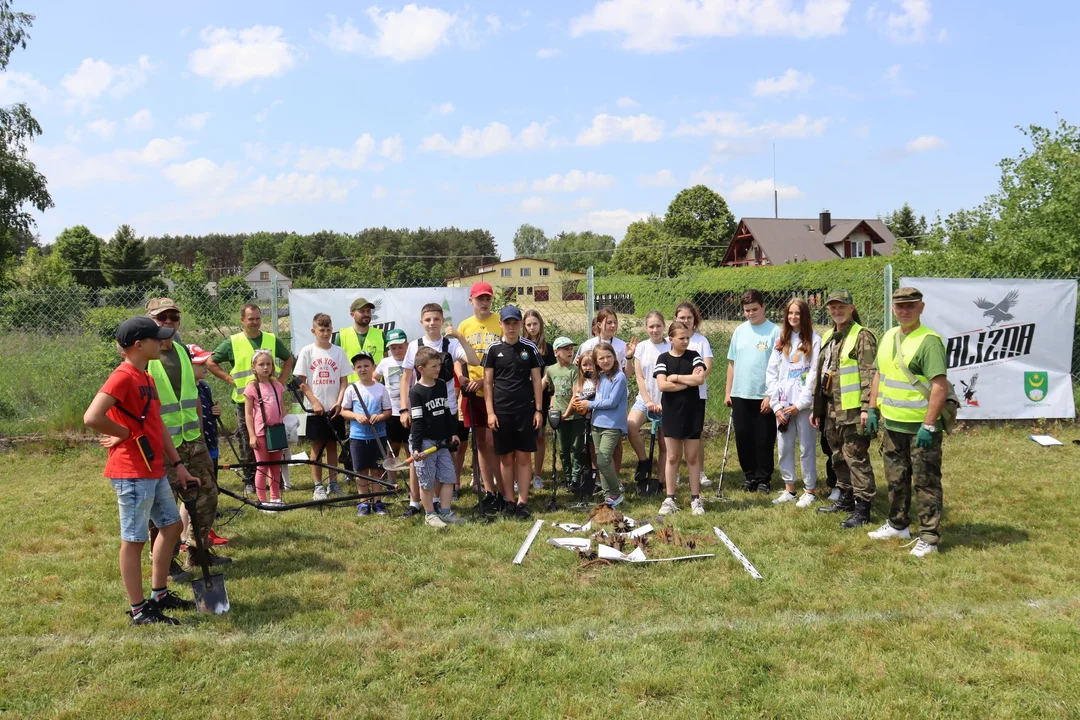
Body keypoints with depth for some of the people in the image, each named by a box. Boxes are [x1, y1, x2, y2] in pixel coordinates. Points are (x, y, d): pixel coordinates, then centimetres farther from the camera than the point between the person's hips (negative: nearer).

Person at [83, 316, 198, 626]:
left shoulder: (146, 377, 13)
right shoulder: (123, 377, -17)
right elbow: (92, 417, -29)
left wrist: (178, 465, 14)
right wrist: (126, 434, -13)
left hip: (154, 470, 10)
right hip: (132, 473, -10)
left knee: (171, 525, 17)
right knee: (134, 539, 1)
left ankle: (159, 595, 29)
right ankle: (139, 610, 12)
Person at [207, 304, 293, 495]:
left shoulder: (272, 340, 7)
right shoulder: (233, 342, 2)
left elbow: (288, 359, 19)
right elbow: (211, 363, 6)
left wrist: (281, 380, 8)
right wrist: (230, 379, -2)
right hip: (245, 401, -1)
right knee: (248, 444, 5)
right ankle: (249, 481, 14)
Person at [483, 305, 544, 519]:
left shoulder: (530, 348, 3)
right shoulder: (493, 349, 2)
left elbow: (536, 380, 6)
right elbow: (488, 382, 3)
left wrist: (538, 410, 1)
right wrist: (490, 412, -3)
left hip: (525, 410, 0)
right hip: (501, 411, 0)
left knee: (524, 457, 3)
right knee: (506, 457, 6)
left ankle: (522, 502, 9)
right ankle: (508, 501, 15)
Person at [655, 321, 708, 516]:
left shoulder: (694, 356, 2)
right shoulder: (663, 358, -2)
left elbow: (700, 378, -14)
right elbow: (662, 385, -14)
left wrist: (675, 377, -13)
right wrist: (689, 381, -12)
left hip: (692, 412, 1)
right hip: (671, 413, 0)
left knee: (693, 457, 6)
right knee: (672, 457, 6)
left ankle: (696, 499, 14)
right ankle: (670, 499, 12)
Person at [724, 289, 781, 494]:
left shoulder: (774, 332, -6)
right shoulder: (739, 331, 8)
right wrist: (728, 392, 9)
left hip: (764, 397, -4)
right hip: (740, 395, 4)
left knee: (764, 441, 3)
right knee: (743, 439, 9)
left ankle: (763, 479, 15)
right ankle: (750, 477, 22)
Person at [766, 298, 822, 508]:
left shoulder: (814, 340, -3)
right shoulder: (781, 341, 12)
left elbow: (815, 374, -9)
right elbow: (771, 373, 9)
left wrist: (799, 404, -11)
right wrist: (776, 405, 0)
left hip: (804, 404, -5)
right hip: (782, 405, 5)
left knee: (806, 449, 1)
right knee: (784, 448, 9)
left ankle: (810, 491, 13)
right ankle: (789, 490, 20)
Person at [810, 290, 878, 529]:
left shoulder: (862, 336, -10)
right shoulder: (828, 337, 16)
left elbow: (869, 375, -16)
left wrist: (867, 407, -21)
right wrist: (817, 408, 19)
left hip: (852, 410, -8)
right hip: (831, 409, 9)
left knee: (856, 459, -4)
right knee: (838, 457, 17)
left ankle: (862, 509, 3)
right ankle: (845, 500, 31)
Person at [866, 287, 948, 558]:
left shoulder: (929, 341, -17)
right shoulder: (888, 337, 9)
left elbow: (941, 385, -22)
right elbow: (879, 375, 18)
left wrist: (929, 425, -24)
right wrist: (872, 409, 13)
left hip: (921, 427, -8)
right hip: (893, 424, 8)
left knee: (926, 483, 2)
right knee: (896, 478, 20)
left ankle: (929, 538, 12)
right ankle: (898, 525, 35)